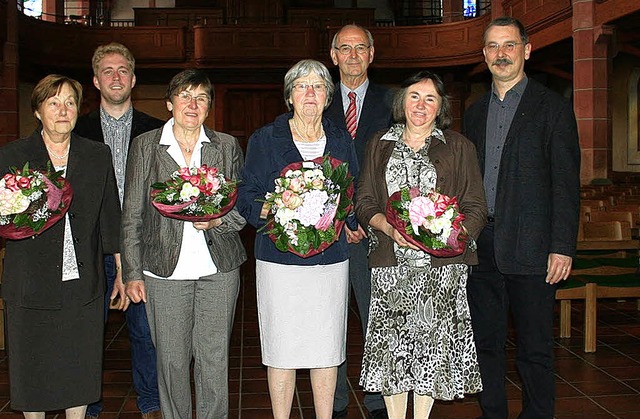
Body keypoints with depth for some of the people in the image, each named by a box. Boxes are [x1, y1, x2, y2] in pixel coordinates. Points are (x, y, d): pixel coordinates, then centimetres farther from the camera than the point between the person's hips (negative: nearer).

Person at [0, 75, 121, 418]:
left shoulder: (98, 155, 5)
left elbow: (110, 218, 9)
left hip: (83, 286, 1)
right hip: (31, 286, -1)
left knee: (80, 370, 10)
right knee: (32, 370, 9)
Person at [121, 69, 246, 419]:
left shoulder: (227, 145, 7)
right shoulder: (145, 145, 4)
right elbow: (132, 216, 4)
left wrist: (218, 220, -11)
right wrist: (132, 273, 0)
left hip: (219, 269, 1)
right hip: (165, 271, -1)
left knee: (215, 359, 5)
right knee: (172, 361, 5)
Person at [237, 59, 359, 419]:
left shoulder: (342, 141, 12)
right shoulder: (265, 139, 4)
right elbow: (247, 197, 1)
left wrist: (347, 221, -5)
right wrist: (267, 211, -19)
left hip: (331, 257, 3)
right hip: (280, 257, -2)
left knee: (328, 347, 7)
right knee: (282, 348, 2)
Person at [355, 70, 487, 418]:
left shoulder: (458, 147, 9)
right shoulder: (379, 145, 14)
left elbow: (476, 207, 6)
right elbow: (364, 201, 9)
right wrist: (389, 227, -11)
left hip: (442, 263, -1)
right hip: (390, 264, 1)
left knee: (433, 342, 0)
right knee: (391, 342, 0)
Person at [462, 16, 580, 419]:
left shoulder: (553, 107, -1)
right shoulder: (475, 112, 15)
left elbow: (567, 183, -5)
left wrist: (563, 247, -12)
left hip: (531, 249, -5)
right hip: (481, 249, 5)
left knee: (535, 348, 4)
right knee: (486, 343, 12)